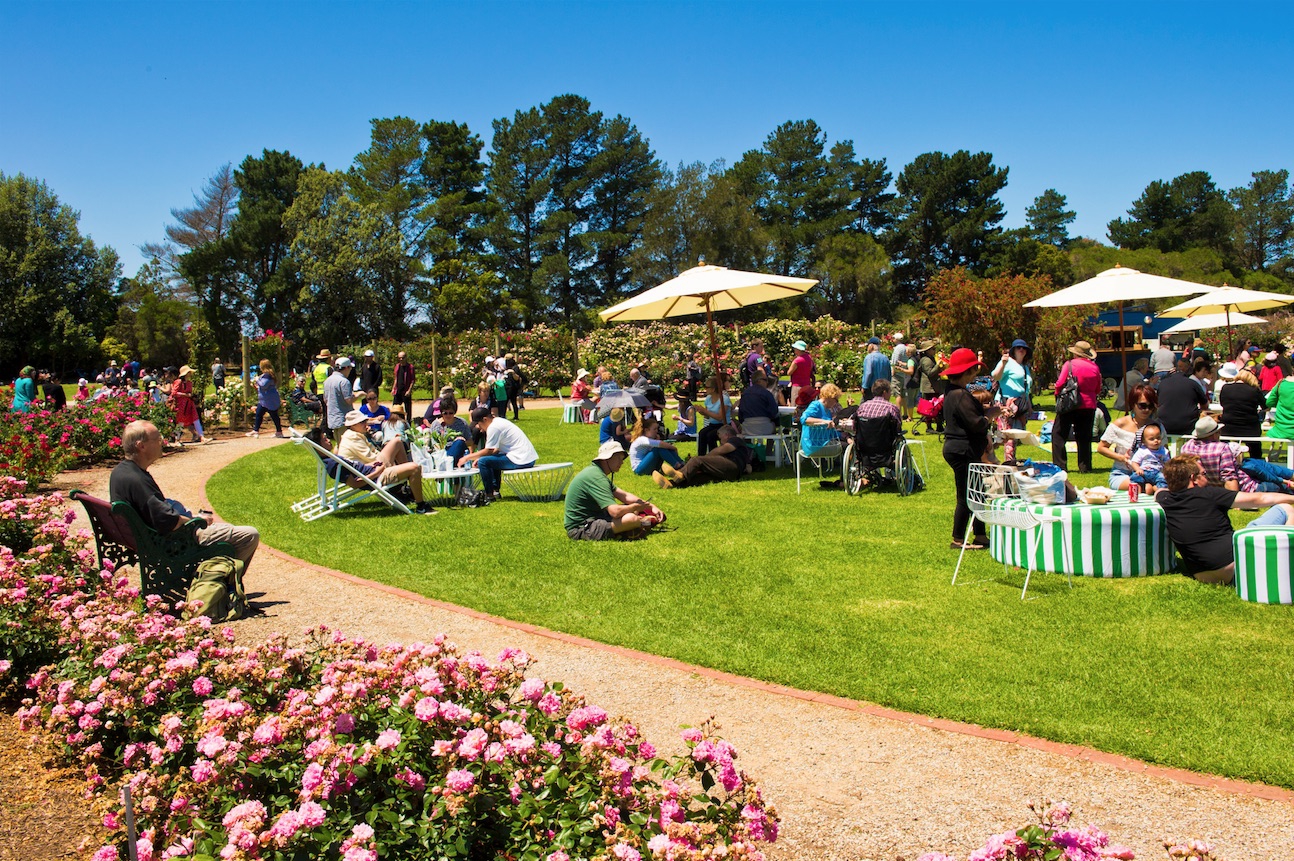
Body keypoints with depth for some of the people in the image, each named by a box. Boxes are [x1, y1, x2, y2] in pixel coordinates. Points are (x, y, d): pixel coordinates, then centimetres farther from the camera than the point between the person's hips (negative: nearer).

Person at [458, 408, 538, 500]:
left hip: (521, 461, -11)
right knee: (492, 459, 27)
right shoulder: (499, 421, 17)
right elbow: (496, 450, 18)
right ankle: (495, 490, 24)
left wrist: (467, 457, -2)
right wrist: (479, 458, 9)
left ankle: (490, 494, -1)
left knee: (483, 462, -12)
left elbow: (489, 451, -11)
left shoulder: (493, 427, -12)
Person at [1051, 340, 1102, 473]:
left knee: (1058, 435, 3)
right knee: (1084, 437, 12)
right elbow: (1098, 390, 9)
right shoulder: (1095, 367, 3)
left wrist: (1058, 393, 8)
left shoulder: (1070, 364, -9)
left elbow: (1060, 384, -11)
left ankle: (1060, 465, -4)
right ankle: (1085, 466, 10)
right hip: (1089, 406, 4)